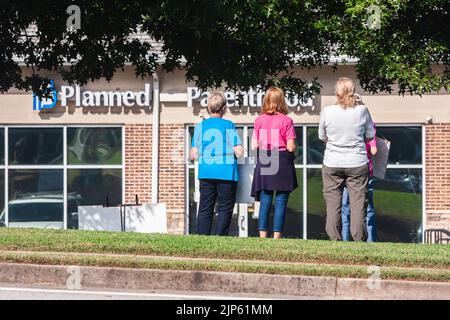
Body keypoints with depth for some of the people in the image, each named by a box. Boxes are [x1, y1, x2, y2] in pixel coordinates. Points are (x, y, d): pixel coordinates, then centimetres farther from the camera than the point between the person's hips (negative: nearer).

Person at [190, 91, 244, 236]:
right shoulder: (228, 125, -4)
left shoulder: (200, 126, 4)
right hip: (226, 173, -3)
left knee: (205, 209, 7)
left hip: (206, 173, 3)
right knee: (225, 209, 4)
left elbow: (194, 154, 2)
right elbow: (239, 152, -10)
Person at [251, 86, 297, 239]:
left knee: (265, 201, 7)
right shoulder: (286, 121, -7)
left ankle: (262, 236, 4)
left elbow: (254, 145, 2)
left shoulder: (259, 120, 1)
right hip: (282, 163, -3)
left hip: (263, 163, 3)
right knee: (281, 202, 2)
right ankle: (277, 237, 0)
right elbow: (291, 147, -10)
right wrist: (294, 148, 12)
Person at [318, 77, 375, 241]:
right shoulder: (362, 110, -7)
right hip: (357, 162, -1)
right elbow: (370, 136, 4)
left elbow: (322, 137, 5)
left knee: (332, 203, 8)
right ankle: (359, 240, 2)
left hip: (332, 163, 1)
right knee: (358, 203, 4)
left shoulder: (327, 111, -7)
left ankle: (334, 240, 7)